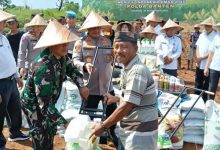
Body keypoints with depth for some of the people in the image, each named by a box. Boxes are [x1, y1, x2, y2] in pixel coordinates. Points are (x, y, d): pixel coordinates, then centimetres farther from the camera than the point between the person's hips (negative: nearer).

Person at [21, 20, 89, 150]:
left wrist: (81, 86, -8)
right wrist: (65, 123, -36)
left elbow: (72, 69, 8)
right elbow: (45, 105, -38)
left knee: (50, 134, 25)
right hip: (34, 106, -8)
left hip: (47, 102, 8)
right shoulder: (43, 68, -38)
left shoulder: (61, 56, -14)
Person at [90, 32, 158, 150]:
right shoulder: (129, 68, 7)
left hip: (140, 132, -9)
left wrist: (103, 126, -19)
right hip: (131, 129, 9)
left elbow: (127, 106, -26)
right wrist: (117, 98, 17)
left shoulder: (137, 71, -24)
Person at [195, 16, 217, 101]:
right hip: (199, 64, 6)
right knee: (198, 84, 14)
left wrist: (202, 58, -17)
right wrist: (198, 58, -5)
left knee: (206, 86, 4)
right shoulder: (202, 35, 10)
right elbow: (198, 46, 11)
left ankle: (204, 101, 15)